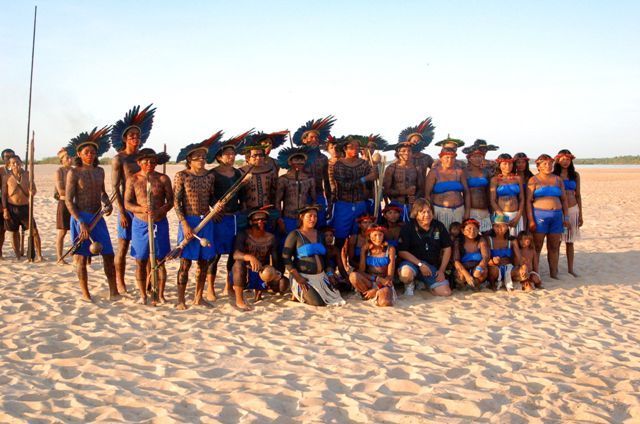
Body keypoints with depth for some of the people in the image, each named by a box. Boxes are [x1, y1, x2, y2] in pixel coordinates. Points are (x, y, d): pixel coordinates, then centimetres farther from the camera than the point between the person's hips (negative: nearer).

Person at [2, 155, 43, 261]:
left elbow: (34, 189, 6)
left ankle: (39, 255, -1)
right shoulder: (7, 177, -3)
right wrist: (5, 209, -6)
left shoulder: (27, 174, 1)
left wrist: (32, 192, -18)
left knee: (34, 231, -6)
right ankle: (18, 256, 19)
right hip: (12, 208, -1)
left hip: (25, 207, 1)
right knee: (15, 232, 8)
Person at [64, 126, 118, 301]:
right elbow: (68, 200, -11)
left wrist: (108, 203, 3)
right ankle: (85, 293, 12)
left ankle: (113, 291, 11)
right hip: (80, 217, -5)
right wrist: (81, 223, -18)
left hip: (98, 217, 5)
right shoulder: (74, 172, -8)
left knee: (108, 254, 2)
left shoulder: (100, 171, 8)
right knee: (82, 257, 0)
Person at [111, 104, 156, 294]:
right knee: (123, 246, 1)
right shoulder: (119, 159, -4)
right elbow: (115, 187, -8)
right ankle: (120, 282, 11)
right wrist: (121, 211, -14)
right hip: (128, 205, -5)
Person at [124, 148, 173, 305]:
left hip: (160, 223, 0)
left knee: (160, 261, 4)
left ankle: (160, 295, 13)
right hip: (140, 223, 0)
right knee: (141, 262, 4)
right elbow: (127, 203, -2)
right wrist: (141, 209, -22)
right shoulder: (133, 180, 2)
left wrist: (159, 211, -22)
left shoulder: (163, 179, 1)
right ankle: (143, 295, 15)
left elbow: (170, 201, -2)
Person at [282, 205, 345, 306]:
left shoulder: (318, 234, 13)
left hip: (320, 276, 7)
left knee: (334, 299, -9)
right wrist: (297, 277, -19)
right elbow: (286, 258, -12)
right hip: (304, 277, -6)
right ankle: (298, 294, 5)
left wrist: (327, 273, 9)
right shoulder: (295, 235, -6)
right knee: (318, 303, -23)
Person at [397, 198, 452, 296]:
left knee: (446, 292, -12)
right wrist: (420, 264, -19)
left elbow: (447, 249, 8)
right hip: (412, 262, -4)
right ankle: (410, 284, 0)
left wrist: (441, 270, 0)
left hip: (432, 265, 4)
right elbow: (402, 251, -11)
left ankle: (424, 283, 18)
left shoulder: (439, 226, 2)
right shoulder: (408, 227, -8)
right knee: (405, 275, -40)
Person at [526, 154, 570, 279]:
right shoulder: (534, 180, 1)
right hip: (539, 216, -4)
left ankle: (554, 274, 14)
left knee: (554, 247, 7)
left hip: (557, 215, 4)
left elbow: (564, 199, 16)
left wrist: (566, 217, 7)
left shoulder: (558, 179, 14)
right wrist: (530, 220, -12)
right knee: (537, 247, -2)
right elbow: (528, 201, -4)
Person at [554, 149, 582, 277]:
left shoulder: (575, 175, 8)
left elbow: (578, 195, 10)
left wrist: (580, 214, 7)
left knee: (570, 241, 9)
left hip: (572, 209, 2)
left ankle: (570, 268, 16)